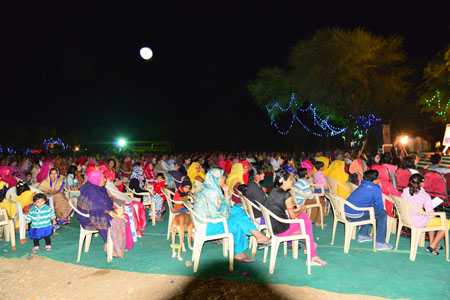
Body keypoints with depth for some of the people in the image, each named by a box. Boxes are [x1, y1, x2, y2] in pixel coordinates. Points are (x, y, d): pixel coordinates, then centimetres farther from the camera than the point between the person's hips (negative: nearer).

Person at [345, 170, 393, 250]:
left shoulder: (362, 186, 16)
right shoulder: (376, 189, -7)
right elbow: (380, 207, 1)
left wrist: (372, 206, 25)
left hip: (346, 212, 9)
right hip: (355, 215, -9)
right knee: (383, 213, 1)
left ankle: (362, 235, 36)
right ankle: (380, 243, 4)